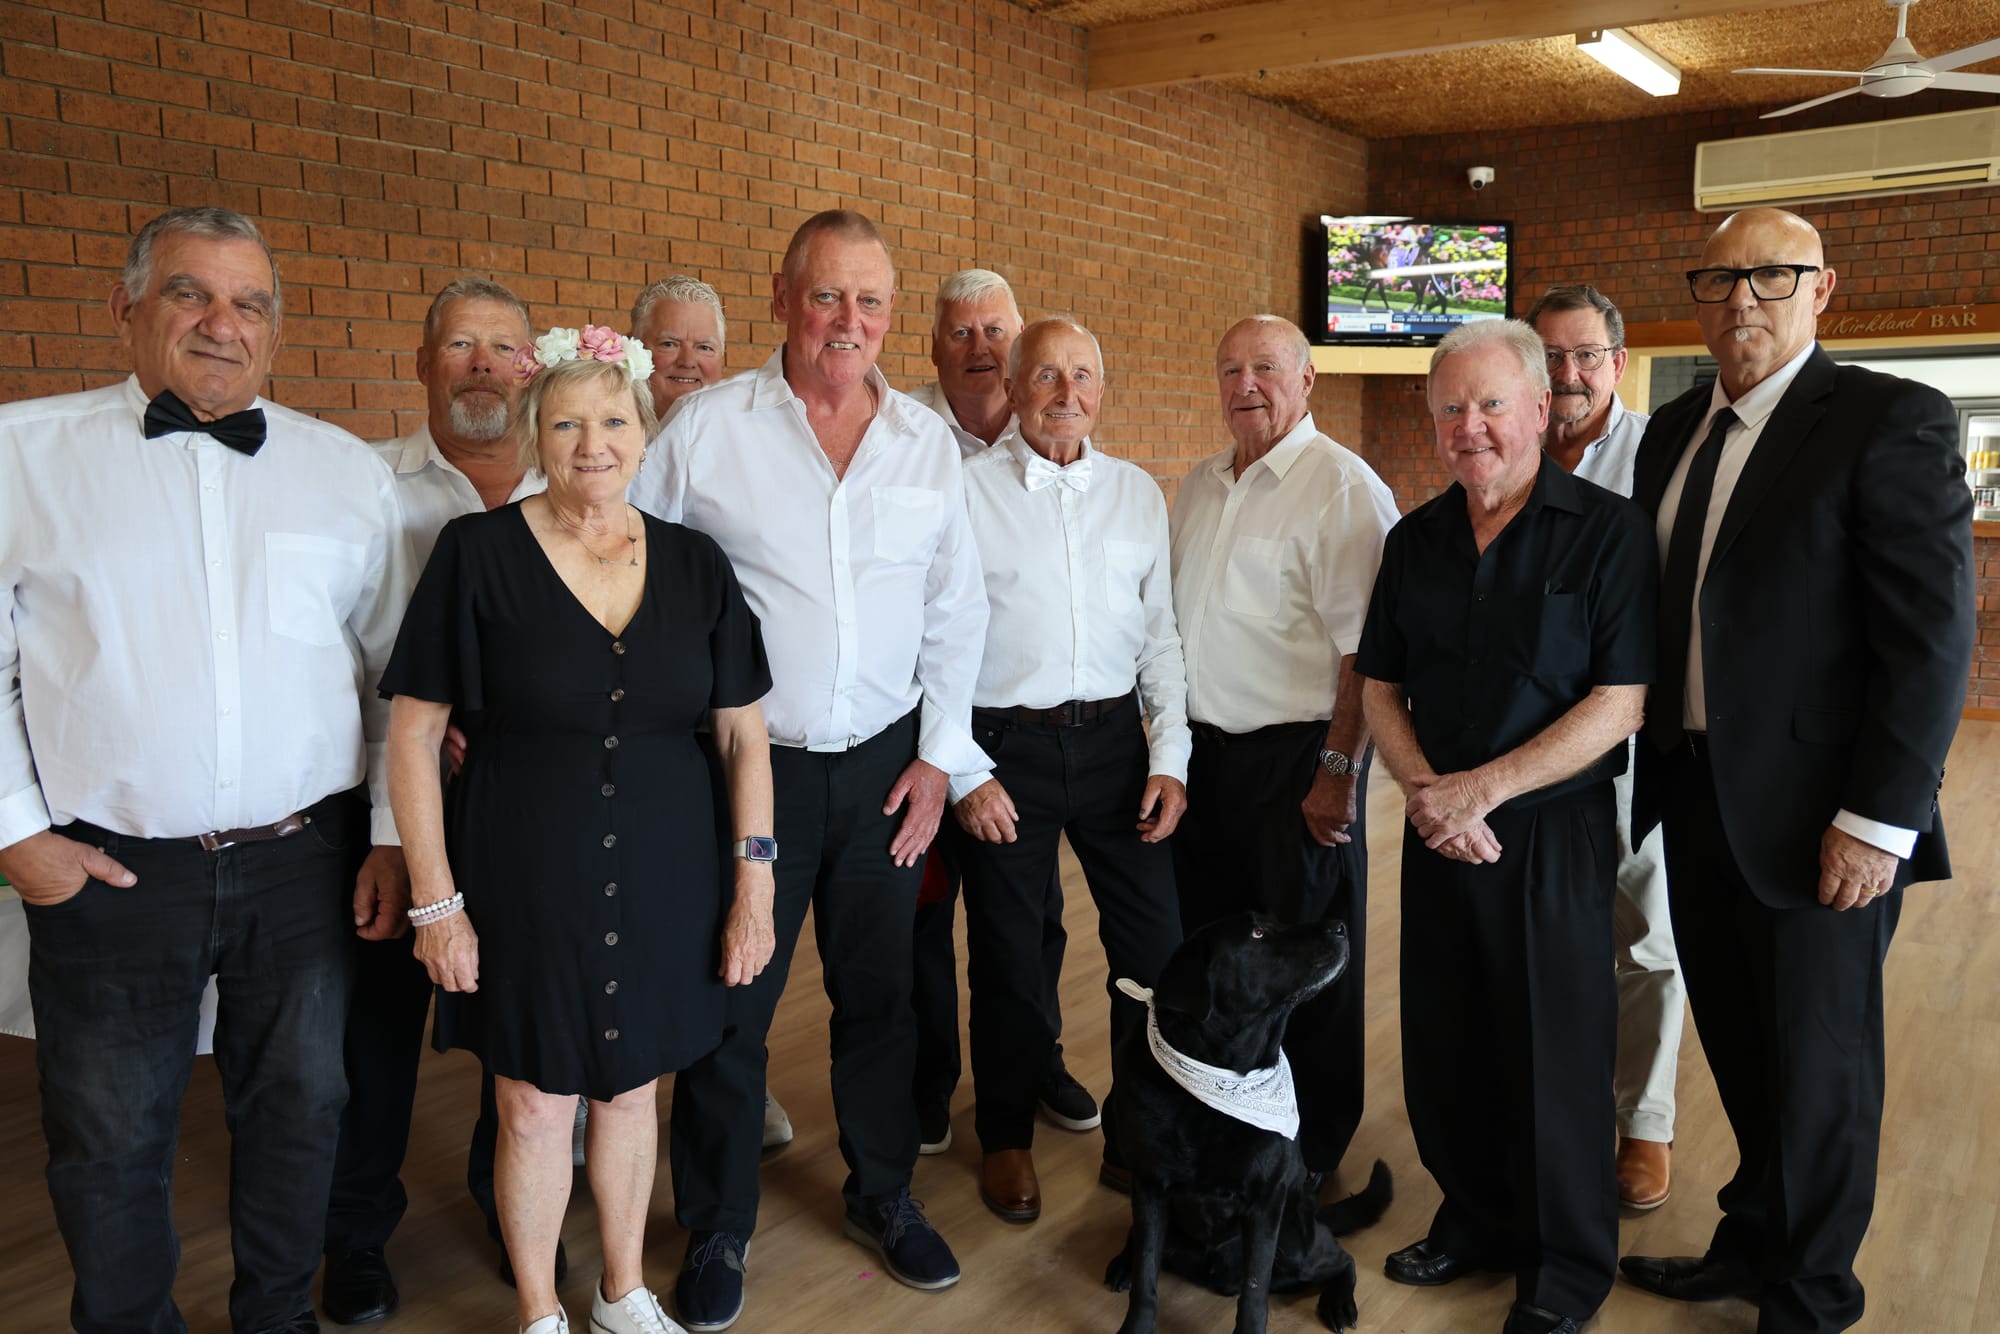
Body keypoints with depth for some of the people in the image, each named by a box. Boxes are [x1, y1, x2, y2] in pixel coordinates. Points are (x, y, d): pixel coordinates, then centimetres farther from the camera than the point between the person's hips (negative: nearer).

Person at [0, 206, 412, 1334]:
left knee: (300, 1113, 16)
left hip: (308, 862, 2)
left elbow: (399, 669, 7)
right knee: (111, 1145, 13)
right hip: (108, 872, -1)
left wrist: (395, 836, 3)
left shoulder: (350, 471, 4)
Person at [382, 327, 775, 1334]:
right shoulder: (477, 553, -8)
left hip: (659, 882, 3)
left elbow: (742, 733, 4)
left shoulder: (694, 564, 0)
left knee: (631, 1087, 17)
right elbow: (412, 735, -7)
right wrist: (434, 900, -9)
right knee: (535, 1103, 8)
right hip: (523, 881, -2)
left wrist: (754, 881, 0)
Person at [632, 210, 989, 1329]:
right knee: (728, 1007, 7)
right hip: (749, 764, -2)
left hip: (886, 765, 3)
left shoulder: (929, 441, 4)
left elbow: (957, 611, 8)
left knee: (881, 994, 15)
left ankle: (885, 1196, 36)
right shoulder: (707, 427, -5)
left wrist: (939, 755, 4)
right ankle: (718, 1231, 28)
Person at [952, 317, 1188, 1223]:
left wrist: (1170, 758, 2)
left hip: (1113, 737, 3)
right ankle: (1006, 1137, 30)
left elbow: (1161, 632, 10)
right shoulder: (965, 488, -4)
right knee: (1009, 954, 9)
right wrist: (961, 771, -9)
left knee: (1157, 944, 5)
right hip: (1004, 745, -3)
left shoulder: (1138, 492, 9)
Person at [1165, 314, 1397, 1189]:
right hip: (1203, 751, 7)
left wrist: (1338, 770, -20)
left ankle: (1310, 1150, 24)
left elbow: (1365, 650, -18)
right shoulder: (1199, 486, 12)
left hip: (1295, 757, -7)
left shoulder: (1342, 487, -13)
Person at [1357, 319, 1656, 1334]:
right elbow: (1381, 688, 9)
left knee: (1556, 1052, 7)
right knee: (1445, 1044, 12)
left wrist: (1482, 788, -17)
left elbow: (1619, 703, -14)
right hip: (1438, 830, 5)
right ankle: (1476, 1220, 34)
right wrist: (1423, 788, -9)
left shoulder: (1607, 530, -8)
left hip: (1552, 833, -4)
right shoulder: (1415, 539, 7)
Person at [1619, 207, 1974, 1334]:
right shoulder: (1676, 431, 10)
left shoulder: (1893, 422, -10)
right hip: (1697, 798, 6)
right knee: (1740, 1051, 20)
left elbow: (1932, 637, -15)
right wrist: (1659, 771, 8)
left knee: (1818, 1071, 9)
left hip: (1815, 811, -6)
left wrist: (1878, 820, -19)